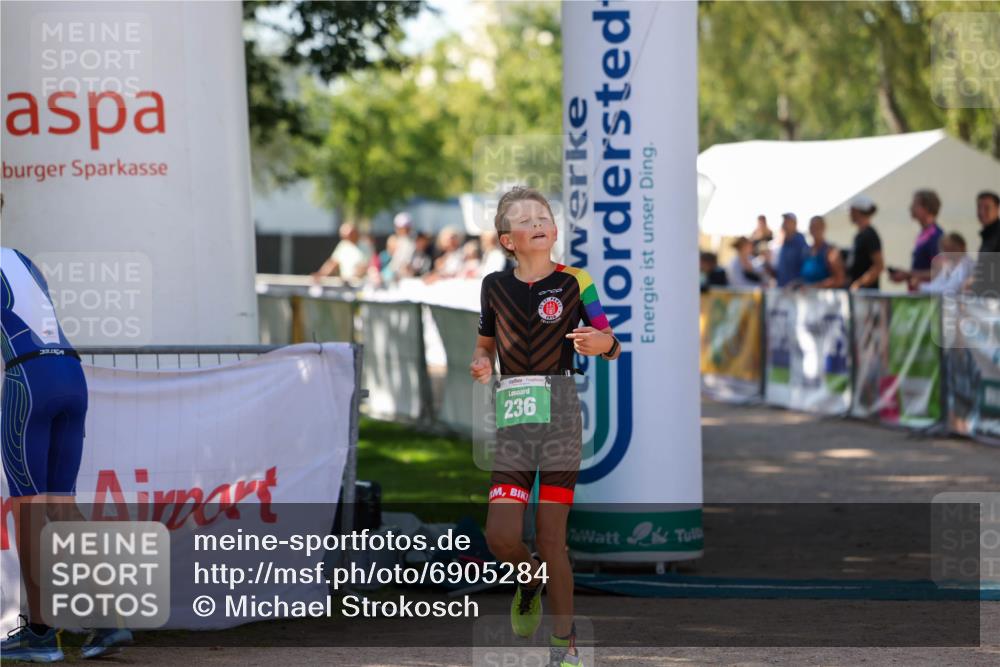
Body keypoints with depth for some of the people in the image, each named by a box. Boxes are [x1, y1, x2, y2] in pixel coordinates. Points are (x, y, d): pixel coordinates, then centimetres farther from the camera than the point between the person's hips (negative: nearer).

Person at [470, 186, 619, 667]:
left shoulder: (574, 282, 1)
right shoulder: (494, 286, 7)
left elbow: (613, 347, 5)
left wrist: (602, 344, -18)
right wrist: (480, 364, -1)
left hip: (560, 414, -2)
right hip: (511, 416, 2)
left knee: (550, 538, -4)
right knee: (501, 536, -10)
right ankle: (530, 578, 26)